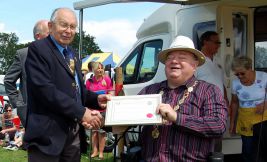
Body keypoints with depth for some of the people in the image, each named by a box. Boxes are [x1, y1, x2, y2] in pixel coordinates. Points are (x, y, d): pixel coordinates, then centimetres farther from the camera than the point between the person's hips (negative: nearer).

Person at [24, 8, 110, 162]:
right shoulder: (38, 49, -7)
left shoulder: (73, 55, 19)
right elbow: (45, 90, -19)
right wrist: (81, 112, -20)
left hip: (74, 133, 8)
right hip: (48, 133, -8)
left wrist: (96, 99, 0)